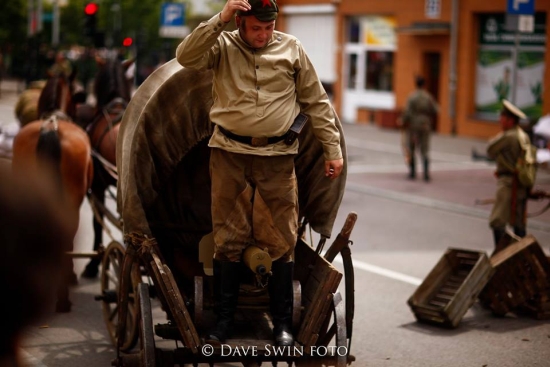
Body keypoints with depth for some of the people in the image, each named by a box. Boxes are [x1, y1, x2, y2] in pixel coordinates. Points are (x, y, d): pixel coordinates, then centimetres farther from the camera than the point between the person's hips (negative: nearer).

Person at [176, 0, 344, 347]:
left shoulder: (292, 48, 4)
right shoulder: (223, 45, 3)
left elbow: (317, 102, 8)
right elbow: (186, 57, -15)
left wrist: (333, 149, 5)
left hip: (278, 157, 0)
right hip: (230, 154, 0)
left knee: (281, 241, 1)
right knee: (228, 240, 6)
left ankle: (283, 323, 10)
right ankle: (225, 320, 16)